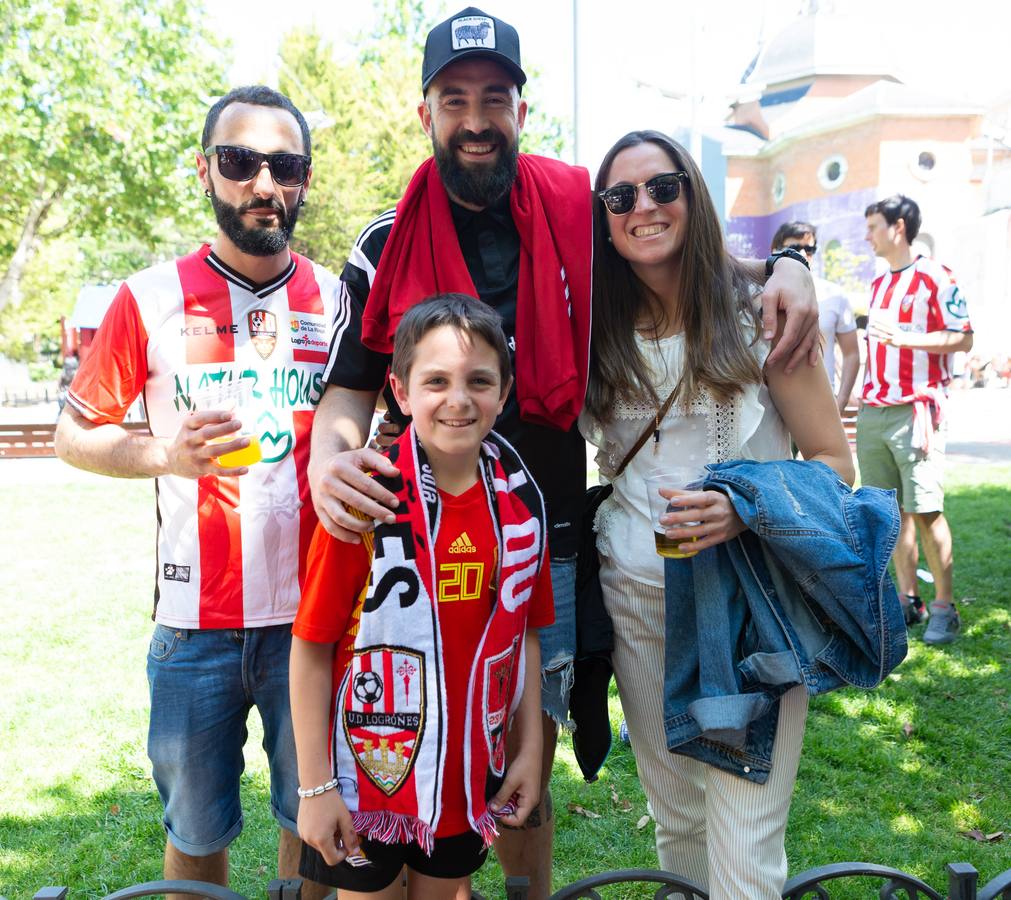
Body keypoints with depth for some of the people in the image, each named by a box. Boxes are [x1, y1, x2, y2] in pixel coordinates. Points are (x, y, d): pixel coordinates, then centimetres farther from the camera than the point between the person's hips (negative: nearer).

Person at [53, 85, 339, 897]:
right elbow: (74, 435, 3)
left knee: (315, 815, 15)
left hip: (312, 615, 2)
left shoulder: (338, 302, 4)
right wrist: (167, 454, -15)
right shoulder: (152, 299, -3)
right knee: (196, 829, 14)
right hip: (196, 621, -1)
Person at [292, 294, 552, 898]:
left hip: (469, 776, 4)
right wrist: (315, 785, -12)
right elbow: (312, 648, -14)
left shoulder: (520, 501, -5)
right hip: (369, 775, -3)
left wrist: (531, 748, 6)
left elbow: (524, 633, 4)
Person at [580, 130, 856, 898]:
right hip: (636, 598, 4)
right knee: (677, 822, 19)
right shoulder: (599, 332, 4)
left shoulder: (757, 313, -6)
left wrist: (746, 510, -22)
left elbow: (835, 461, -5)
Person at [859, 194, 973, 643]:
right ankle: (908, 599, 16)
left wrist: (905, 337, -20)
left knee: (925, 510, -8)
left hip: (915, 409, -7)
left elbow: (963, 338, -8)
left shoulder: (935, 277, -3)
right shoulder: (878, 285, 19)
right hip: (873, 412, 7)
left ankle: (944, 607, 3)